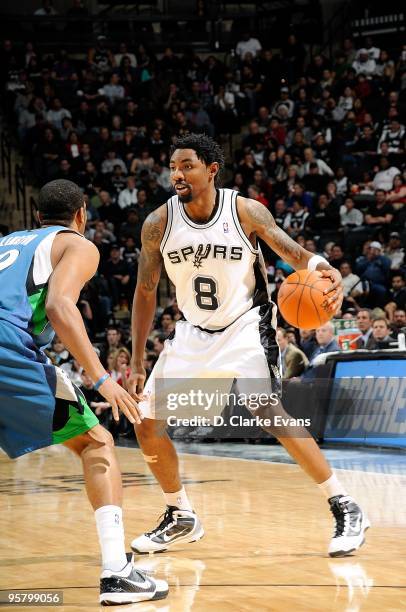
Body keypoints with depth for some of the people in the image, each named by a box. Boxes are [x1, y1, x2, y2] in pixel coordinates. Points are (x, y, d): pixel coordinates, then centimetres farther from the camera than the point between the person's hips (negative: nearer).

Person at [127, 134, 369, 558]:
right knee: (147, 424, -1)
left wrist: (325, 271, -37)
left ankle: (345, 508, -15)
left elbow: (294, 254, -11)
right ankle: (180, 519, 21)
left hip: (245, 324, -4)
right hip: (194, 332, 4)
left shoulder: (246, 212, -17)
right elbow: (146, 291, 2)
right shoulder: (158, 224, -10)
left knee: (268, 411, -25)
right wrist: (137, 363, 0)